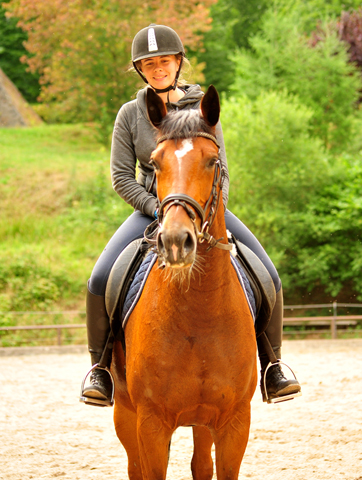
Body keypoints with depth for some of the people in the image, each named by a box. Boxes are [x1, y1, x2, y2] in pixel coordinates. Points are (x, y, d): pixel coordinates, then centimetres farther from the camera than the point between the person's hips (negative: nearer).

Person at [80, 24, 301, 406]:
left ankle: (272, 367, 2)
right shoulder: (131, 115, -1)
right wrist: (157, 208, -15)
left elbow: (219, 170, 2)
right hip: (150, 208, -1)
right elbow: (121, 177, -1)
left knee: (268, 278, -15)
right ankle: (100, 368, -4)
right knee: (100, 280, -24)